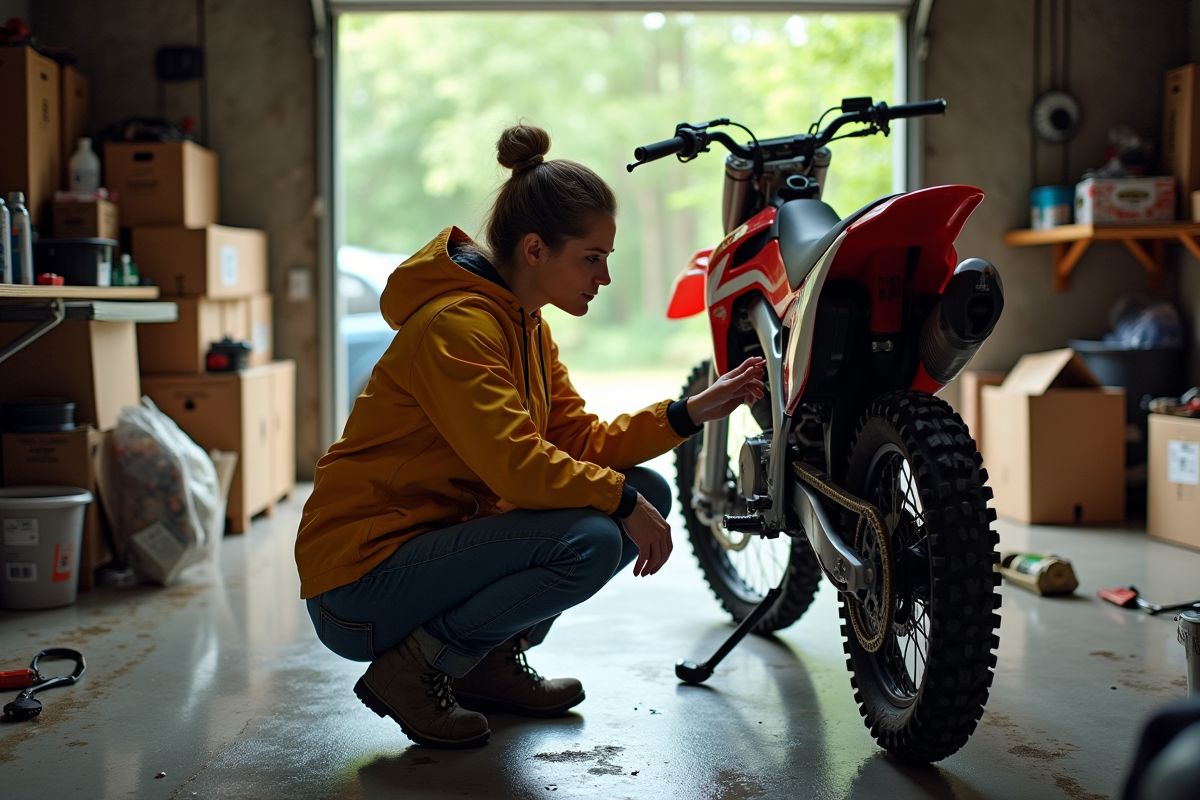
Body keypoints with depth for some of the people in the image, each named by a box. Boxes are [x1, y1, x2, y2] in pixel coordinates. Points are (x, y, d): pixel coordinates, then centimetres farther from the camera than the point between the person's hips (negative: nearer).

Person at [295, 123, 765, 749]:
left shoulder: (526, 325, 10)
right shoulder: (456, 325, -20)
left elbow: (582, 443, 5)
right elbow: (515, 463, -28)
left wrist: (695, 411, -2)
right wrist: (622, 500, -19)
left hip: (438, 538, 9)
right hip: (362, 584, -9)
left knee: (648, 492, 4)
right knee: (589, 541, -28)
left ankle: (492, 660, 11)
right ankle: (411, 669, -11)